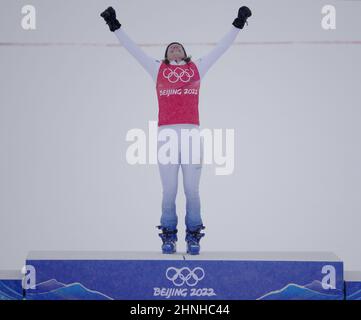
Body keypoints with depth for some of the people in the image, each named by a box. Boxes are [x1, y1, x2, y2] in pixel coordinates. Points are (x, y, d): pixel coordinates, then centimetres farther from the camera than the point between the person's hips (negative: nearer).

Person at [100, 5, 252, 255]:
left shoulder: (197, 68, 22)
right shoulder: (157, 69, 20)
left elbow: (222, 47, 25)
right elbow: (132, 48, 20)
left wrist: (238, 24, 25)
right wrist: (115, 26, 18)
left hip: (193, 134, 0)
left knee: (192, 190, -1)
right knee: (169, 191, -2)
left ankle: (193, 236, 7)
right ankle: (169, 236, 7)